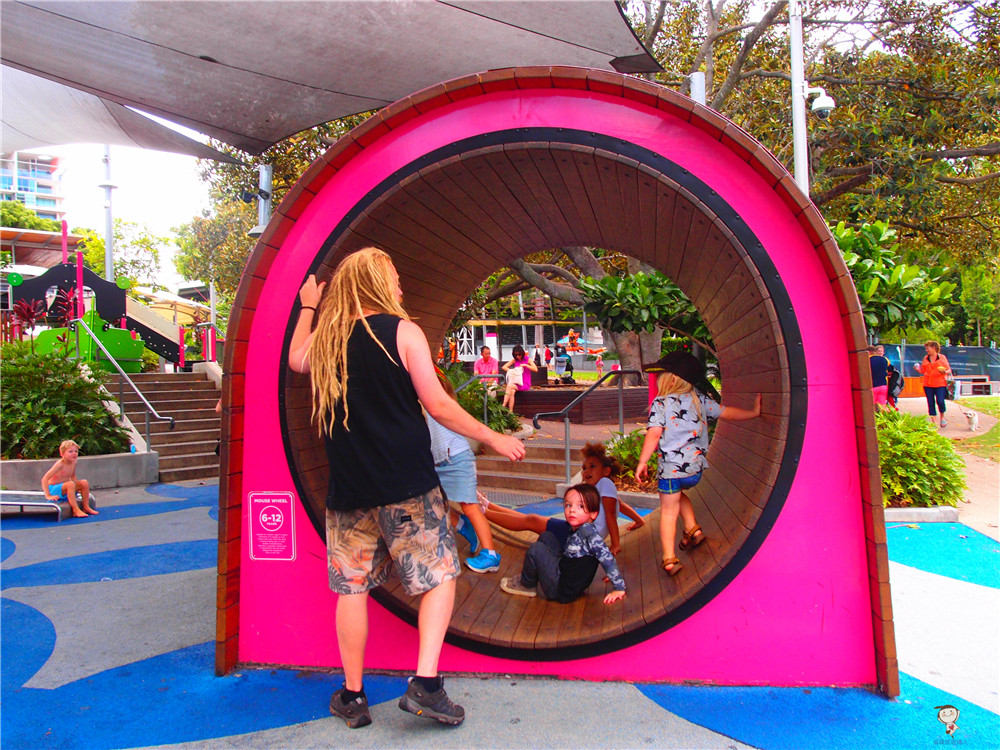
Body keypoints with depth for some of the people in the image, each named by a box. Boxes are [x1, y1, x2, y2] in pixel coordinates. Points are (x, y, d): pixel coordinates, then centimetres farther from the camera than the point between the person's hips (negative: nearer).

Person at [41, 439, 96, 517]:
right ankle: (76, 510, -30)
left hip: (64, 489, 7)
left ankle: (86, 507, 3)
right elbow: (44, 479, -25)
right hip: (53, 489, -7)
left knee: (84, 483, -6)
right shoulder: (60, 464, -23)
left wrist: (77, 488, 8)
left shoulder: (74, 463, -1)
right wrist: (48, 496, -28)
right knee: (70, 484, -32)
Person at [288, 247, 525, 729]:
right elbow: (438, 406, -10)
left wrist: (308, 308, 38)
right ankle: (426, 683, 2)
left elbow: (295, 360, 30)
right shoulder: (402, 332, -7)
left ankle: (352, 696, 24)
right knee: (439, 577, 9)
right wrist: (495, 439, 0)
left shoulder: (323, 339, 6)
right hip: (407, 488, -4)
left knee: (352, 588, 13)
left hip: (347, 490, 5)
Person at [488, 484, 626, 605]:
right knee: (546, 537, 11)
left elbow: (606, 558, -24)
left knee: (536, 549, -15)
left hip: (563, 591, -9)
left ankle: (527, 585, 9)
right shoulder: (573, 529, 3)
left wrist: (619, 588, -22)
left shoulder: (587, 530, -22)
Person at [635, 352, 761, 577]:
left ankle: (669, 559, 6)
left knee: (668, 510, 7)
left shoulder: (660, 403, -9)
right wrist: (754, 412, 23)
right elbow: (726, 413, 11)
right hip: (696, 467, 5)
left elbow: (653, 434, -16)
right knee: (678, 493, 33)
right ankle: (693, 529, 25)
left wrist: (642, 462, -9)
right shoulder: (700, 400, 4)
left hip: (671, 468, -5)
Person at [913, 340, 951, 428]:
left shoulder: (942, 357, 3)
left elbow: (949, 370, 3)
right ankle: (934, 422, 8)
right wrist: (917, 369, -5)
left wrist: (945, 372, -18)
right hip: (928, 385, 3)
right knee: (930, 403, 1)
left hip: (940, 384, -3)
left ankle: (942, 417, 12)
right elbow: (922, 371, 15)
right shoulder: (925, 358, 12)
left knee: (940, 401, -15)